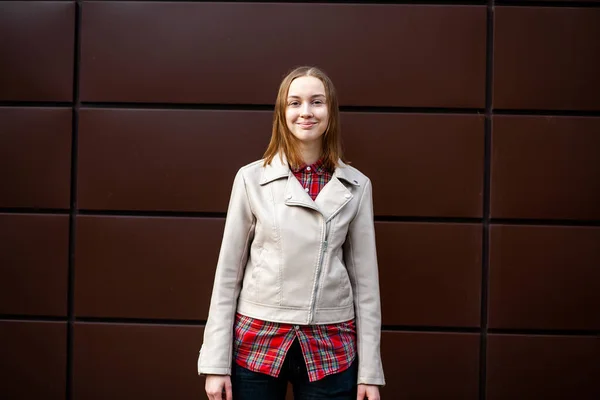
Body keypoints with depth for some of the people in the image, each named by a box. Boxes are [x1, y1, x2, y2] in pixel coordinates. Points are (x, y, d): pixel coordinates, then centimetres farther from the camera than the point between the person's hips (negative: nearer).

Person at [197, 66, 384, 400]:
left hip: (331, 349, 1)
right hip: (256, 343, 0)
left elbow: (365, 278, 2)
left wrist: (370, 371, 1)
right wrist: (216, 361, -3)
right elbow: (228, 271, 0)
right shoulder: (252, 178, -3)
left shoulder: (356, 186, 0)